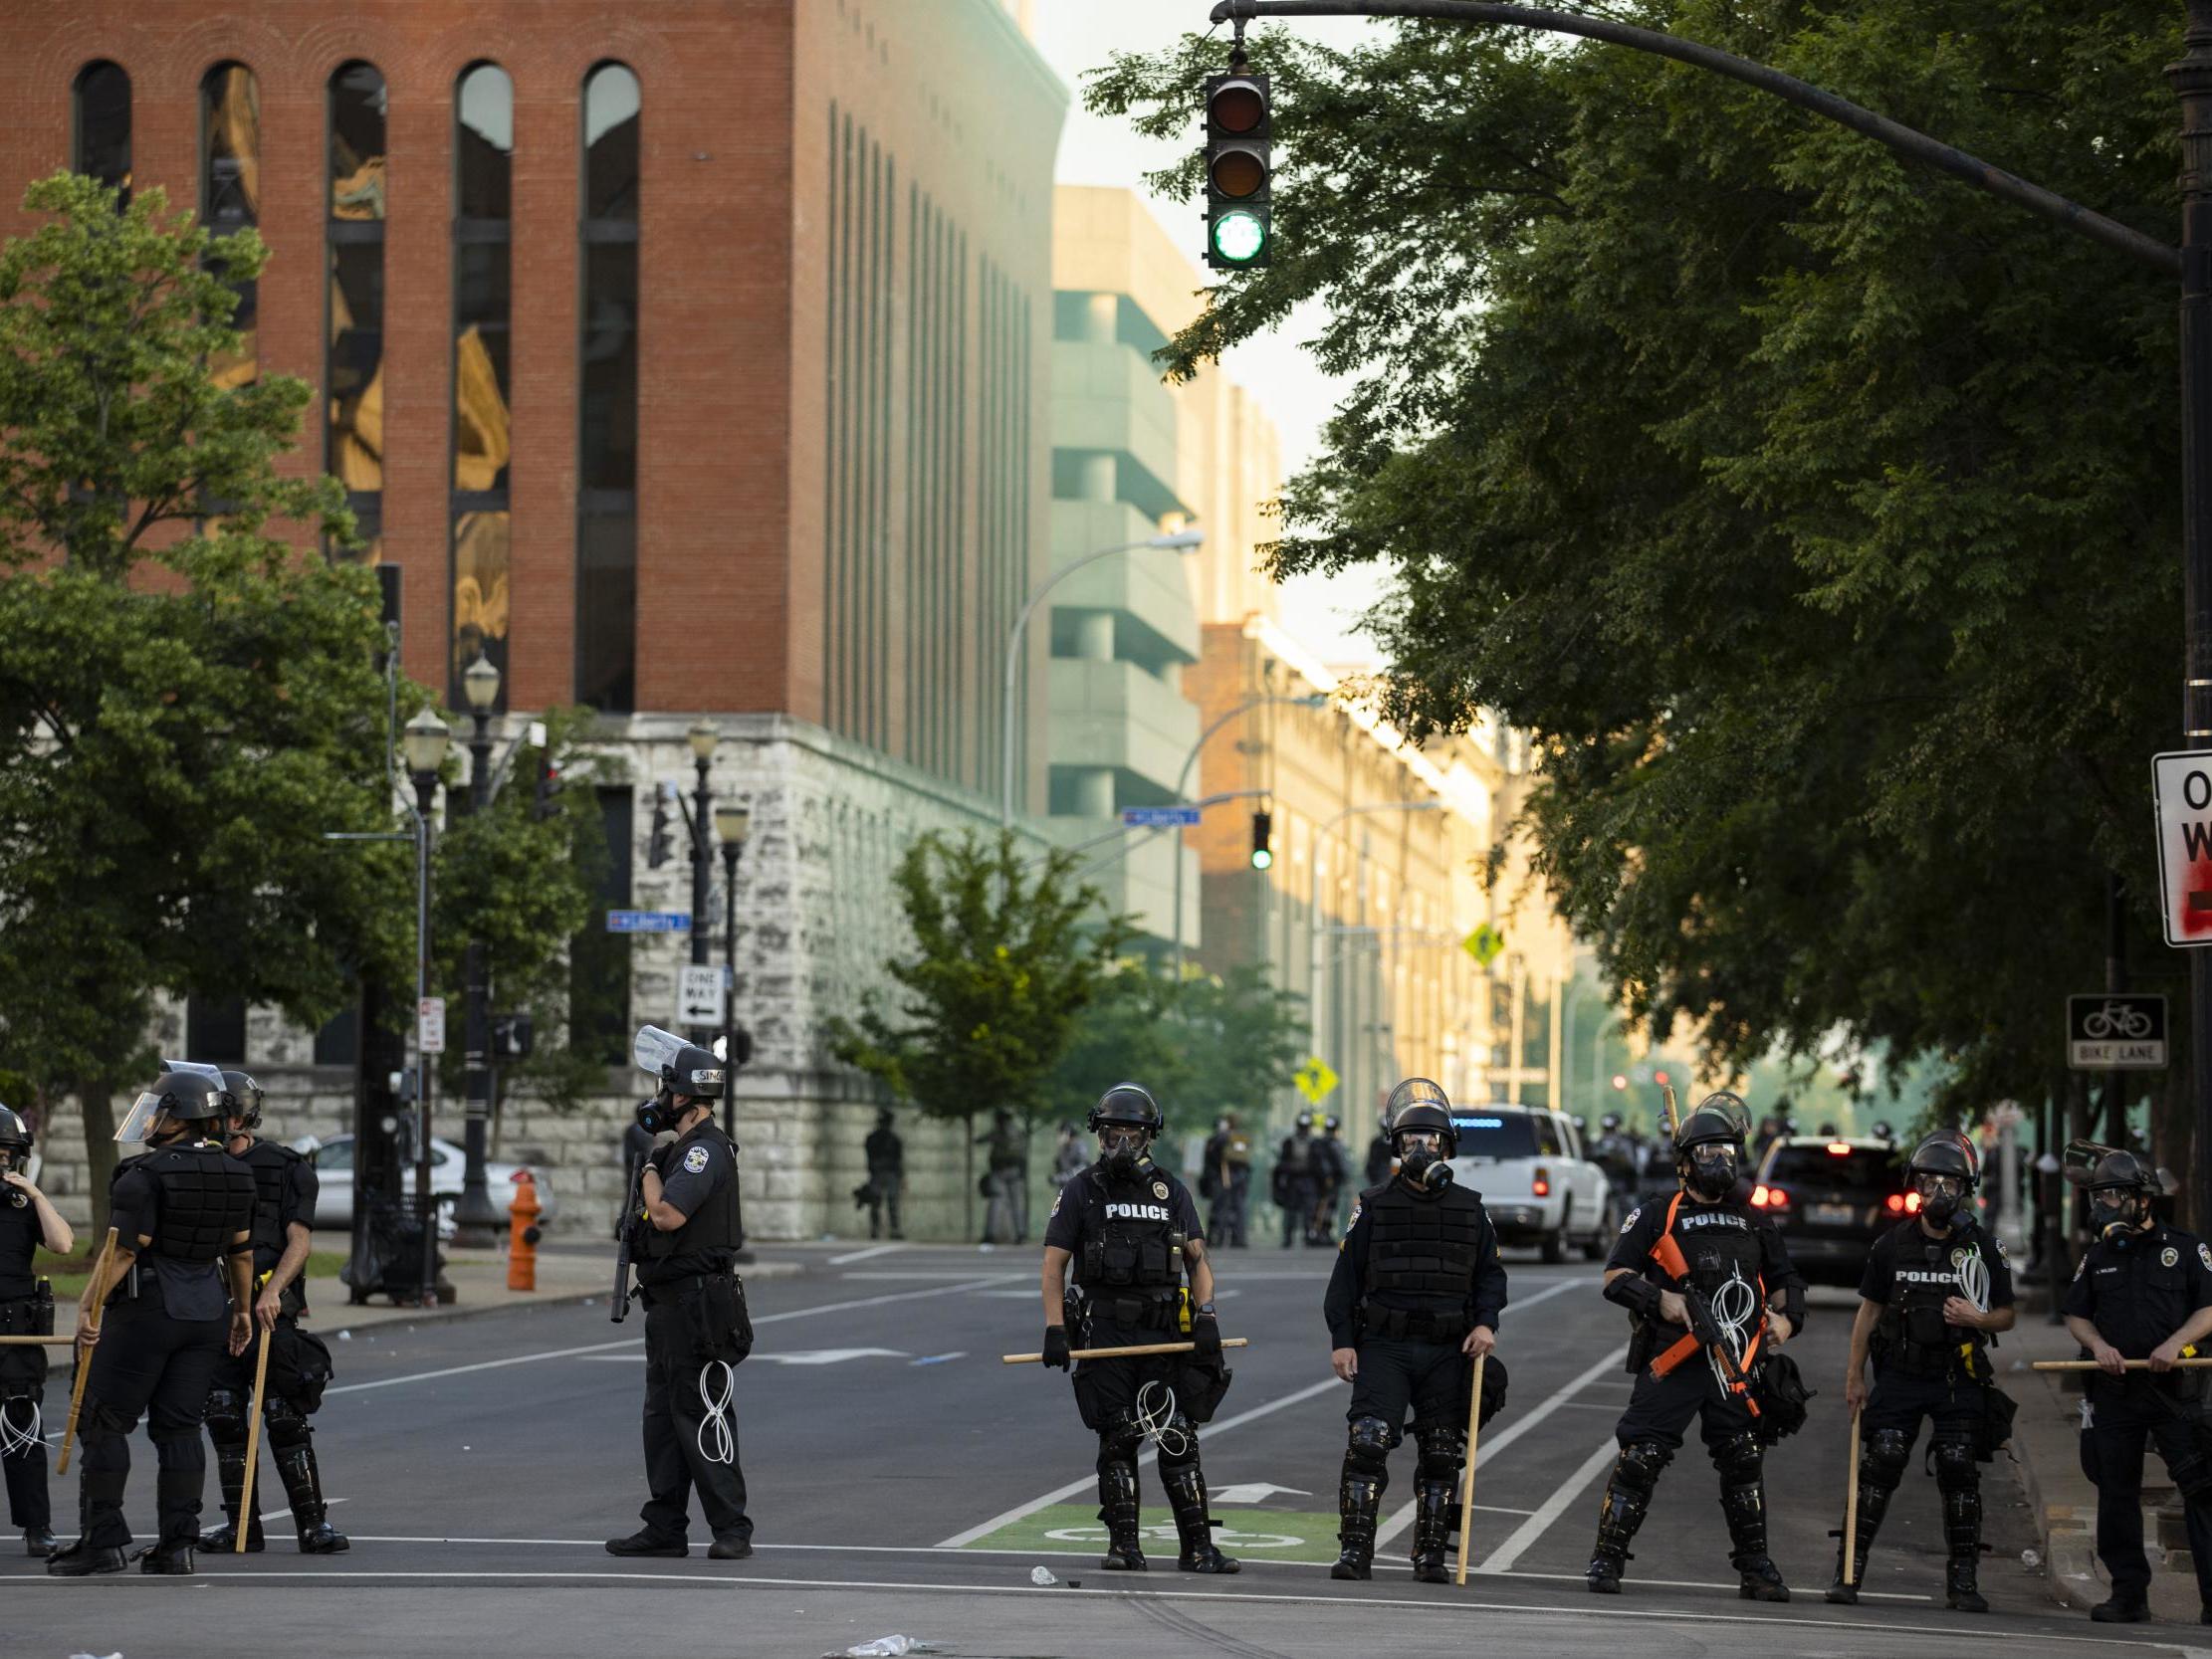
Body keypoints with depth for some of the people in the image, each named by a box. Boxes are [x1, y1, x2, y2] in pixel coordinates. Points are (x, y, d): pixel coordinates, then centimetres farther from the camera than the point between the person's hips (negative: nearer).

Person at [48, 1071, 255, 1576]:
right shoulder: (234, 1175, 9)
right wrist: (243, 1310, 24)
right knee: (180, 1427, 9)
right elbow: (241, 1251, 14)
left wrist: (87, 1306, -17)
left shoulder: (144, 1175, -13)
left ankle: (103, 1540, -1)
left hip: (145, 1312, -7)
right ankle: (177, 1544, 5)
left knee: (103, 1421, 2)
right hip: (205, 1315, 7)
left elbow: (123, 1250, -18)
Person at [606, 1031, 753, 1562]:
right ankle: (665, 1528, 16)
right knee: (663, 1416, 12)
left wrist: (648, 1167, -10)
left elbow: (668, 1215, -27)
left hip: (697, 1303, -11)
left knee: (700, 1415, -10)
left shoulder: (706, 1150, -16)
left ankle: (731, 1528, -8)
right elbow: (653, 1217, 25)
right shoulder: (682, 1149, 16)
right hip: (668, 1301, 11)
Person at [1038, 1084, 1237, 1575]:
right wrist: (1054, 1329, -9)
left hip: (1164, 1332, 1)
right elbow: (1054, 1264, 2)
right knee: (1117, 1442, 0)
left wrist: (1206, 1316, -7)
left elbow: (1198, 1259, 9)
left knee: (1179, 1439, -2)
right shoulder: (1080, 1193, 5)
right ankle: (1124, 1546, 5)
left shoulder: (1172, 1192, 12)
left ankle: (1197, 1547, 0)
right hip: (1104, 1331, -1)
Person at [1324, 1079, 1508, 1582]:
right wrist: (1342, 1340, -2)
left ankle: (1431, 1555, 11)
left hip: (1448, 1352, 2)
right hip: (1383, 1346, -2)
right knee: (1368, 1445, -14)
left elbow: (1490, 1273, 14)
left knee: (1442, 1458, 4)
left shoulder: (1470, 1209, 10)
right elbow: (1346, 1276, 5)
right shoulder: (1373, 1206, 5)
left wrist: (1486, 1322, -4)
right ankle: (1355, 1550, -12)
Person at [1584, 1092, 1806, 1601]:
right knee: (1641, 1457, -9)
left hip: (1737, 1364, 4)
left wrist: (1787, 1317, 8)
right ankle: (1606, 1559, -1)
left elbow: (1787, 1280, 28)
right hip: (1672, 1362, -4)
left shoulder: (1754, 1225, 18)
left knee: (1745, 1461, 4)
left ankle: (1755, 1568, 13)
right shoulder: (1656, 1219, 5)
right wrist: (1659, 1299, -16)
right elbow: (1615, 1275, 0)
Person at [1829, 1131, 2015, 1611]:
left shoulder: (1983, 1248, 1)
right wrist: (1854, 1376, 7)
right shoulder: (1892, 1244, 5)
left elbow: (2006, 1316, 7)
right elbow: (1869, 1310, 10)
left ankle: (1962, 1580, 6)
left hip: (1959, 1383, 0)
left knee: (1959, 1475, -2)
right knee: (1878, 1468, -6)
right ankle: (1849, 1570, -1)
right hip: (1900, 1375, 1)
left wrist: (1977, 1319, -16)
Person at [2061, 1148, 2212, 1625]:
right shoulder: (2098, 1258, 15)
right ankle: (2129, 1594, 11)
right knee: (2116, 1495, 4)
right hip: (2115, 1387, 4)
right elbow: (2076, 1314, 16)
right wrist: (2098, 1345, -4)